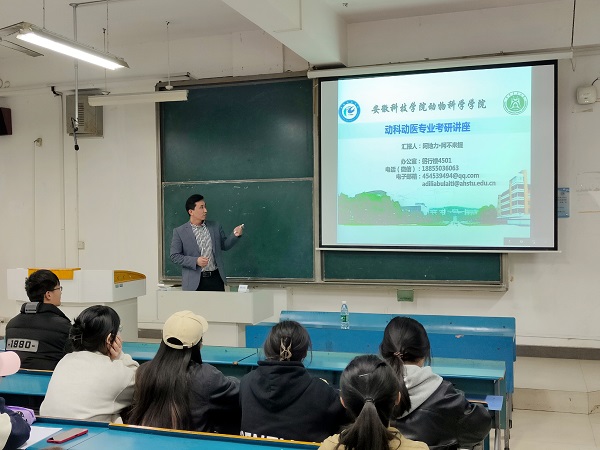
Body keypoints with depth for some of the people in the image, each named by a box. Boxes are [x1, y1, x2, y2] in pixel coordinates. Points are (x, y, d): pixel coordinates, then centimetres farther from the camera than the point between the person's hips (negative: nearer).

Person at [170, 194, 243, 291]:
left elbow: (224, 245, 15)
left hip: (215, 279, 3)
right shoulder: (179, 232, -2)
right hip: (194, 282, -3)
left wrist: (235, 235, -4)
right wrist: (195, 261, -16)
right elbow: (174, 256, -4)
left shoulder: (216, 226, 8)